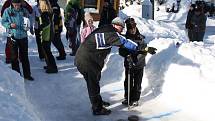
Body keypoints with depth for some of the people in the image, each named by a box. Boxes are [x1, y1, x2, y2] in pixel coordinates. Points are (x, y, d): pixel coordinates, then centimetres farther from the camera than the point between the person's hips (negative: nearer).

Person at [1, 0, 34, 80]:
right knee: (14, 57, 7)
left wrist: (28, 26, -10)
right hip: (13, 37, -1)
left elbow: (30, 20, 11)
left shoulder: (24, 10, 2)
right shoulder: (7, 11, -3)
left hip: (23, 37, 2)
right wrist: (10, 25, -18)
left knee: (24, 56, 9)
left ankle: (27, 74, 18)